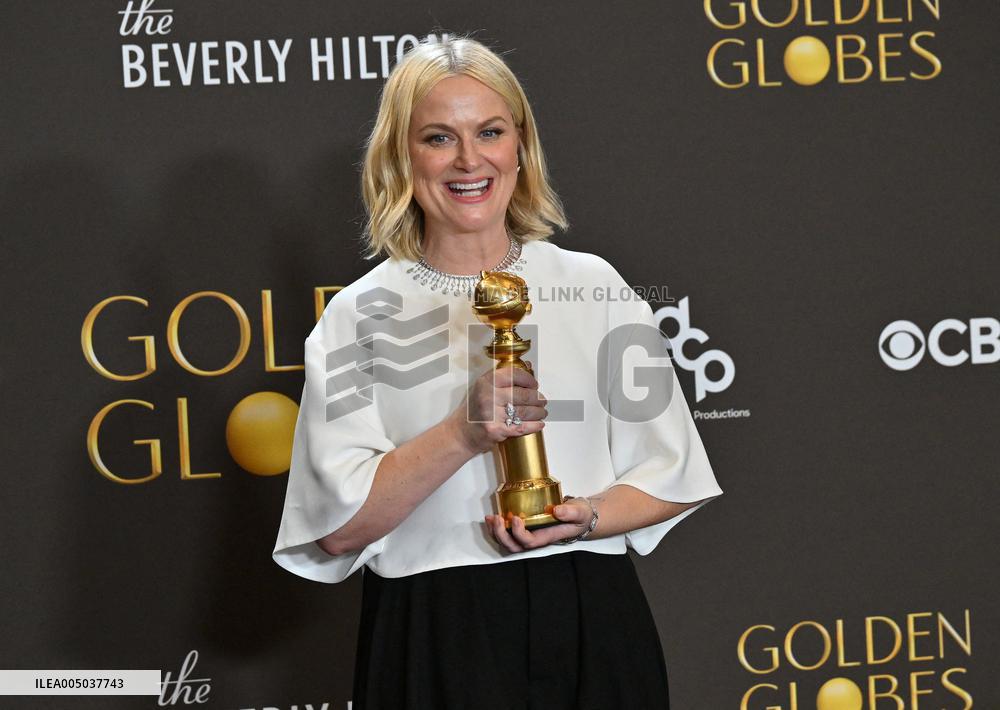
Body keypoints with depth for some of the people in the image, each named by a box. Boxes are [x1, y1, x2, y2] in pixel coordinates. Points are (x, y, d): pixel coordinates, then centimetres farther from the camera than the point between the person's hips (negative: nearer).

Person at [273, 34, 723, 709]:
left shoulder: (594, 286, 4)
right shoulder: (358, 315, 0)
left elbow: (670, 479, 6)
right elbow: (339, 527, -7)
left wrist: (585, 519, -13)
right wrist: (463, 434, -19)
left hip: (589, 631, 2)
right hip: (434, 645, -1)